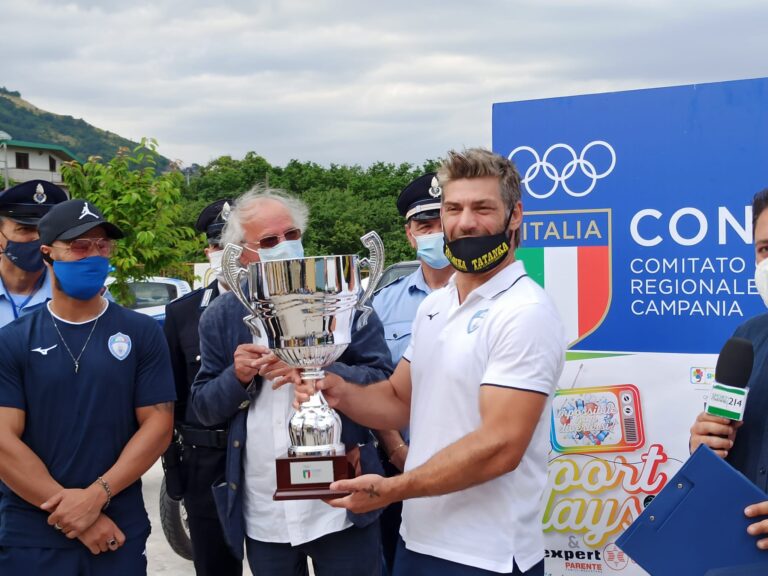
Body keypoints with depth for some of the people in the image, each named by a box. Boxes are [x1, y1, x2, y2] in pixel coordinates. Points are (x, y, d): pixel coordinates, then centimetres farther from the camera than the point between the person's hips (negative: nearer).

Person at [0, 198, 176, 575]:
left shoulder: (142, 334, 1)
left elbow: (158, 425, -3)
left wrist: (97, 495, -15)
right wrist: (73, 512, -13)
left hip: (120, 532, 1)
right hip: (31, 537, 0)